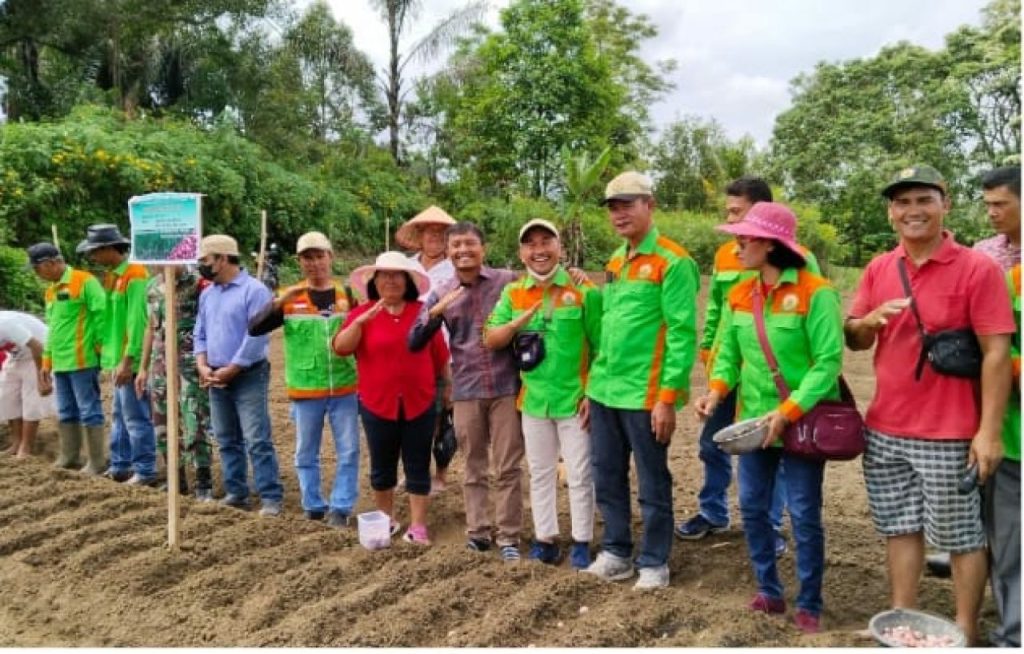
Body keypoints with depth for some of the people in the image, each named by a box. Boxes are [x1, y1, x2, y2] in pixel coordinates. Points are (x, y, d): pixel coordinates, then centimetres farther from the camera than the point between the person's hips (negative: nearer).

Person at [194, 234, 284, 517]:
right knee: (227, 440, 13)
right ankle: (236, 493, 23)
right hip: (217, 378, 8)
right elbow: (200, 334, 16)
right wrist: (203, 366, -1)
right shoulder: (207, 295, 13)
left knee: (257, 440, -9)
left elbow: (256, 337, -18)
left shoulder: (254, 290, -12)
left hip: (249, 376, -8)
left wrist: (230, 370, -15)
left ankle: (271, 498, -3)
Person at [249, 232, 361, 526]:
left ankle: (341, 507, 14)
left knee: (348, 451, 3)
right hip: (305, 390, 0)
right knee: (306, 453, 11)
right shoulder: (289, 299, 2)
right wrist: (279, 302, -20)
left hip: (344, 388, 0)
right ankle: (313, 506, 25)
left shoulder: (347, 294, 5)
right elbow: (254, 328, -9)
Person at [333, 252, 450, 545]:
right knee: (382, 466, 14)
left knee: (418, 467, 6)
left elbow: (440, 356, 5)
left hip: (420, 403, 0)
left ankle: (417, 525, 15)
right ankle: (386, 519, 31)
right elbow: (340, 348, -14)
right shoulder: (361, 314, -1)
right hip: (377, 404, 0)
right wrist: (361, 320, -26)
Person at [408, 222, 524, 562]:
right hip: (466, 391, 2)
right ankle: (477, 531, 23)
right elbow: (414, 343, 2)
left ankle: (508, 537, 13)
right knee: (475, 468, 13)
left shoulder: (508, 280, -1)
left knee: (508, 467, 4)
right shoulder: (440, 295, 4)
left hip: (507, 386, -2)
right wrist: (434, 313, -13)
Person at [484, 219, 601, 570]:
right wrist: (519, 321, -16)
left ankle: (581, 542, 21)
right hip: (534, 401, 4)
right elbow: (490, 340, 1)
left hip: (574, 399, -4)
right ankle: (545, 538, 29)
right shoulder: (513, 293, 3)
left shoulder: (583, 289, -9)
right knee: (540, 473, 15)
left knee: (580, 475, 7)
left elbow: (600, 348, -8)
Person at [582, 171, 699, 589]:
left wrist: (668, 397, -18)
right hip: (605, 391, 8)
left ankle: (654, 562, 22)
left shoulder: (672, 261, -10)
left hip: (645, 394, -8)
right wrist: (592, 385, 15)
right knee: (607, 478, 16)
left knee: (652, 483, 6)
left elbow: (682, 334, -15)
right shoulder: (614, 263, 14)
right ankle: (616, 553, 31)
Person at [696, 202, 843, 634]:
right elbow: (728, 353, 7)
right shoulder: (739, 296, 4)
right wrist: (716, 389, -12)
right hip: (755, 420, 6)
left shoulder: (815, 292, -15)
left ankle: (809, 605, 23)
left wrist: (788, 412, -24)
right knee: (752, 508, 11)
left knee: (804, 516, 5)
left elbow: (828, 362, -17)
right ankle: (769, 592, 30)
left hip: (803, 422, -6)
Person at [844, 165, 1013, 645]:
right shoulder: (878, 268, 6)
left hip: (948, 435, -5)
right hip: (883, 430, 5)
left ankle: (965, 631, 23)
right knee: (900, 528, 15)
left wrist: (989, 430, -16)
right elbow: (853, 340, 12)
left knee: (960, 536, 8)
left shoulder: (977, 268, -9)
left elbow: (996, 352, -12)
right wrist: (870, 320, -12)